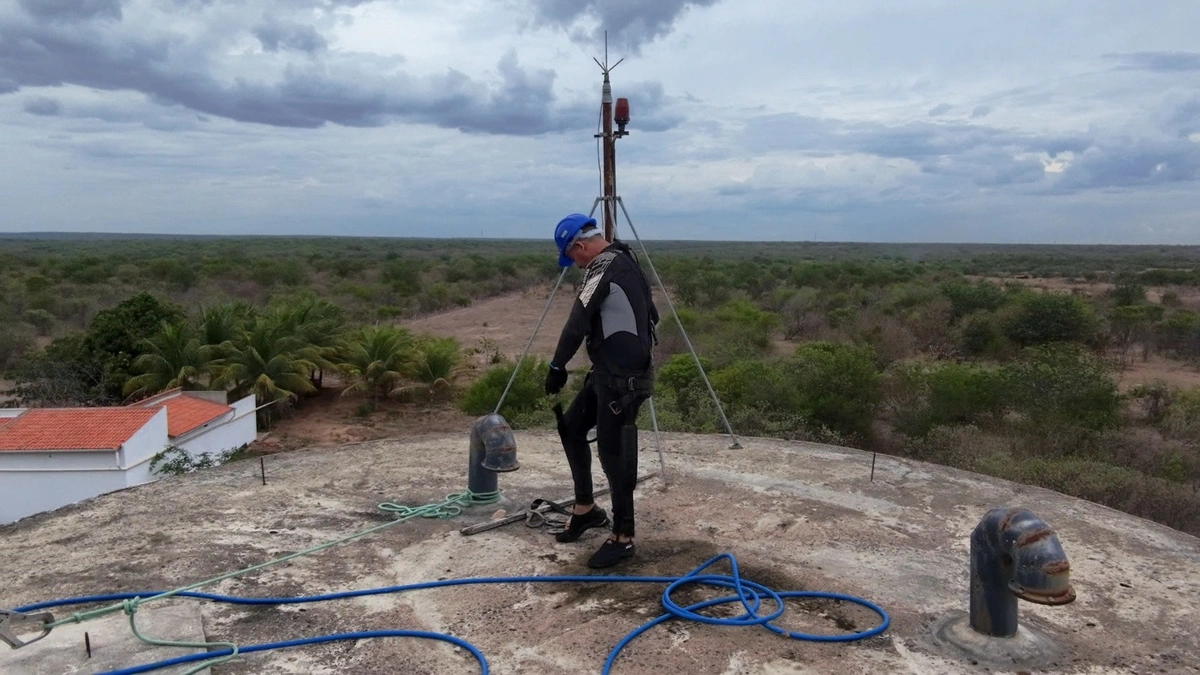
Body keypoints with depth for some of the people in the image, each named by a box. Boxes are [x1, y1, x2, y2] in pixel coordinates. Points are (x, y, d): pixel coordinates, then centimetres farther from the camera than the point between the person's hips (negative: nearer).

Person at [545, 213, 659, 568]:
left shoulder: (604, 268, -16)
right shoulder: (624, 261, 14)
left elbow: (577, 323, -21)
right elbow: (650, 314, 21)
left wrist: (557, 367, -10)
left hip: (622, 377, -10)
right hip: (609, 371, 10)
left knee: (614, 453, -3)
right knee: (571, 427, 17)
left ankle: (623, 538, 9)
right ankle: (586, 508, 26)